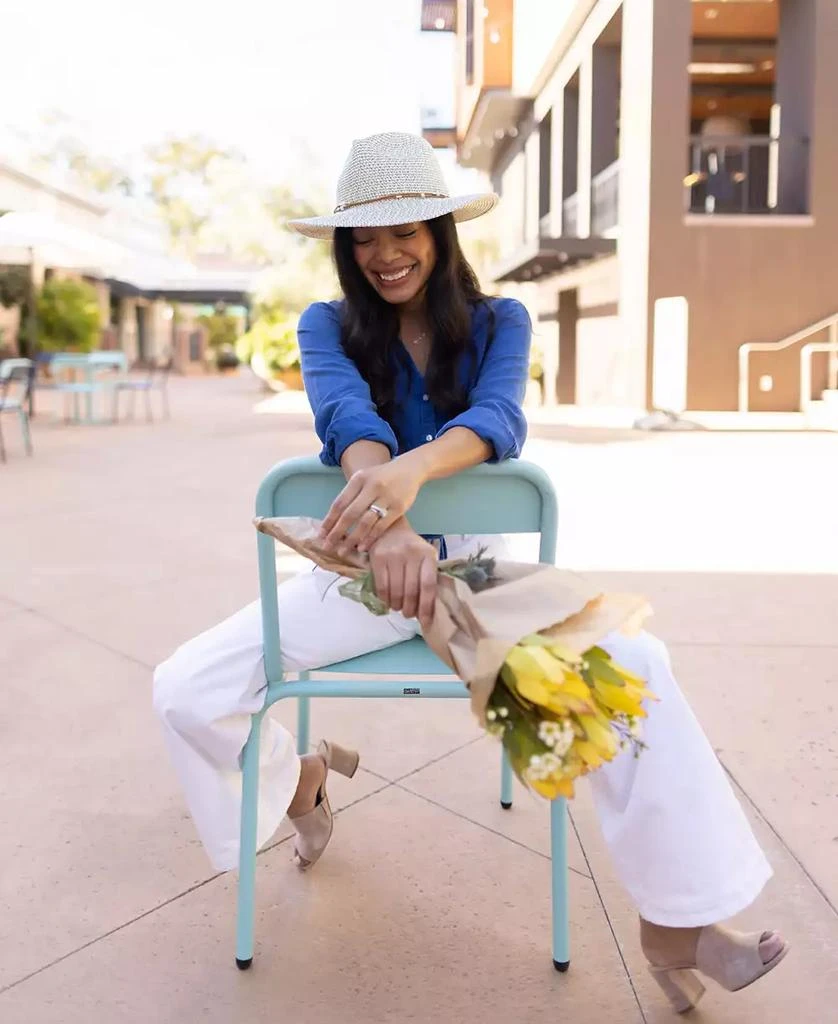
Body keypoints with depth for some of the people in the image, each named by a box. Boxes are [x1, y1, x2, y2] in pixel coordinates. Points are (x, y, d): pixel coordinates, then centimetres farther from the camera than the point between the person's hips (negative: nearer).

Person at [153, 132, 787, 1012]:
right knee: (184, 693, -14)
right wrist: (389, 527, -49)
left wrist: (414, 467, -48)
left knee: (634, 666, -24)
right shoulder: (328, 327, -4)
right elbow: (350, 419, -26)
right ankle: (296, 779, 19)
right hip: (361, 570, 1)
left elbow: (497, 419, -24)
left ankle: (677, 922, -10)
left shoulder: (499, 322, -2)